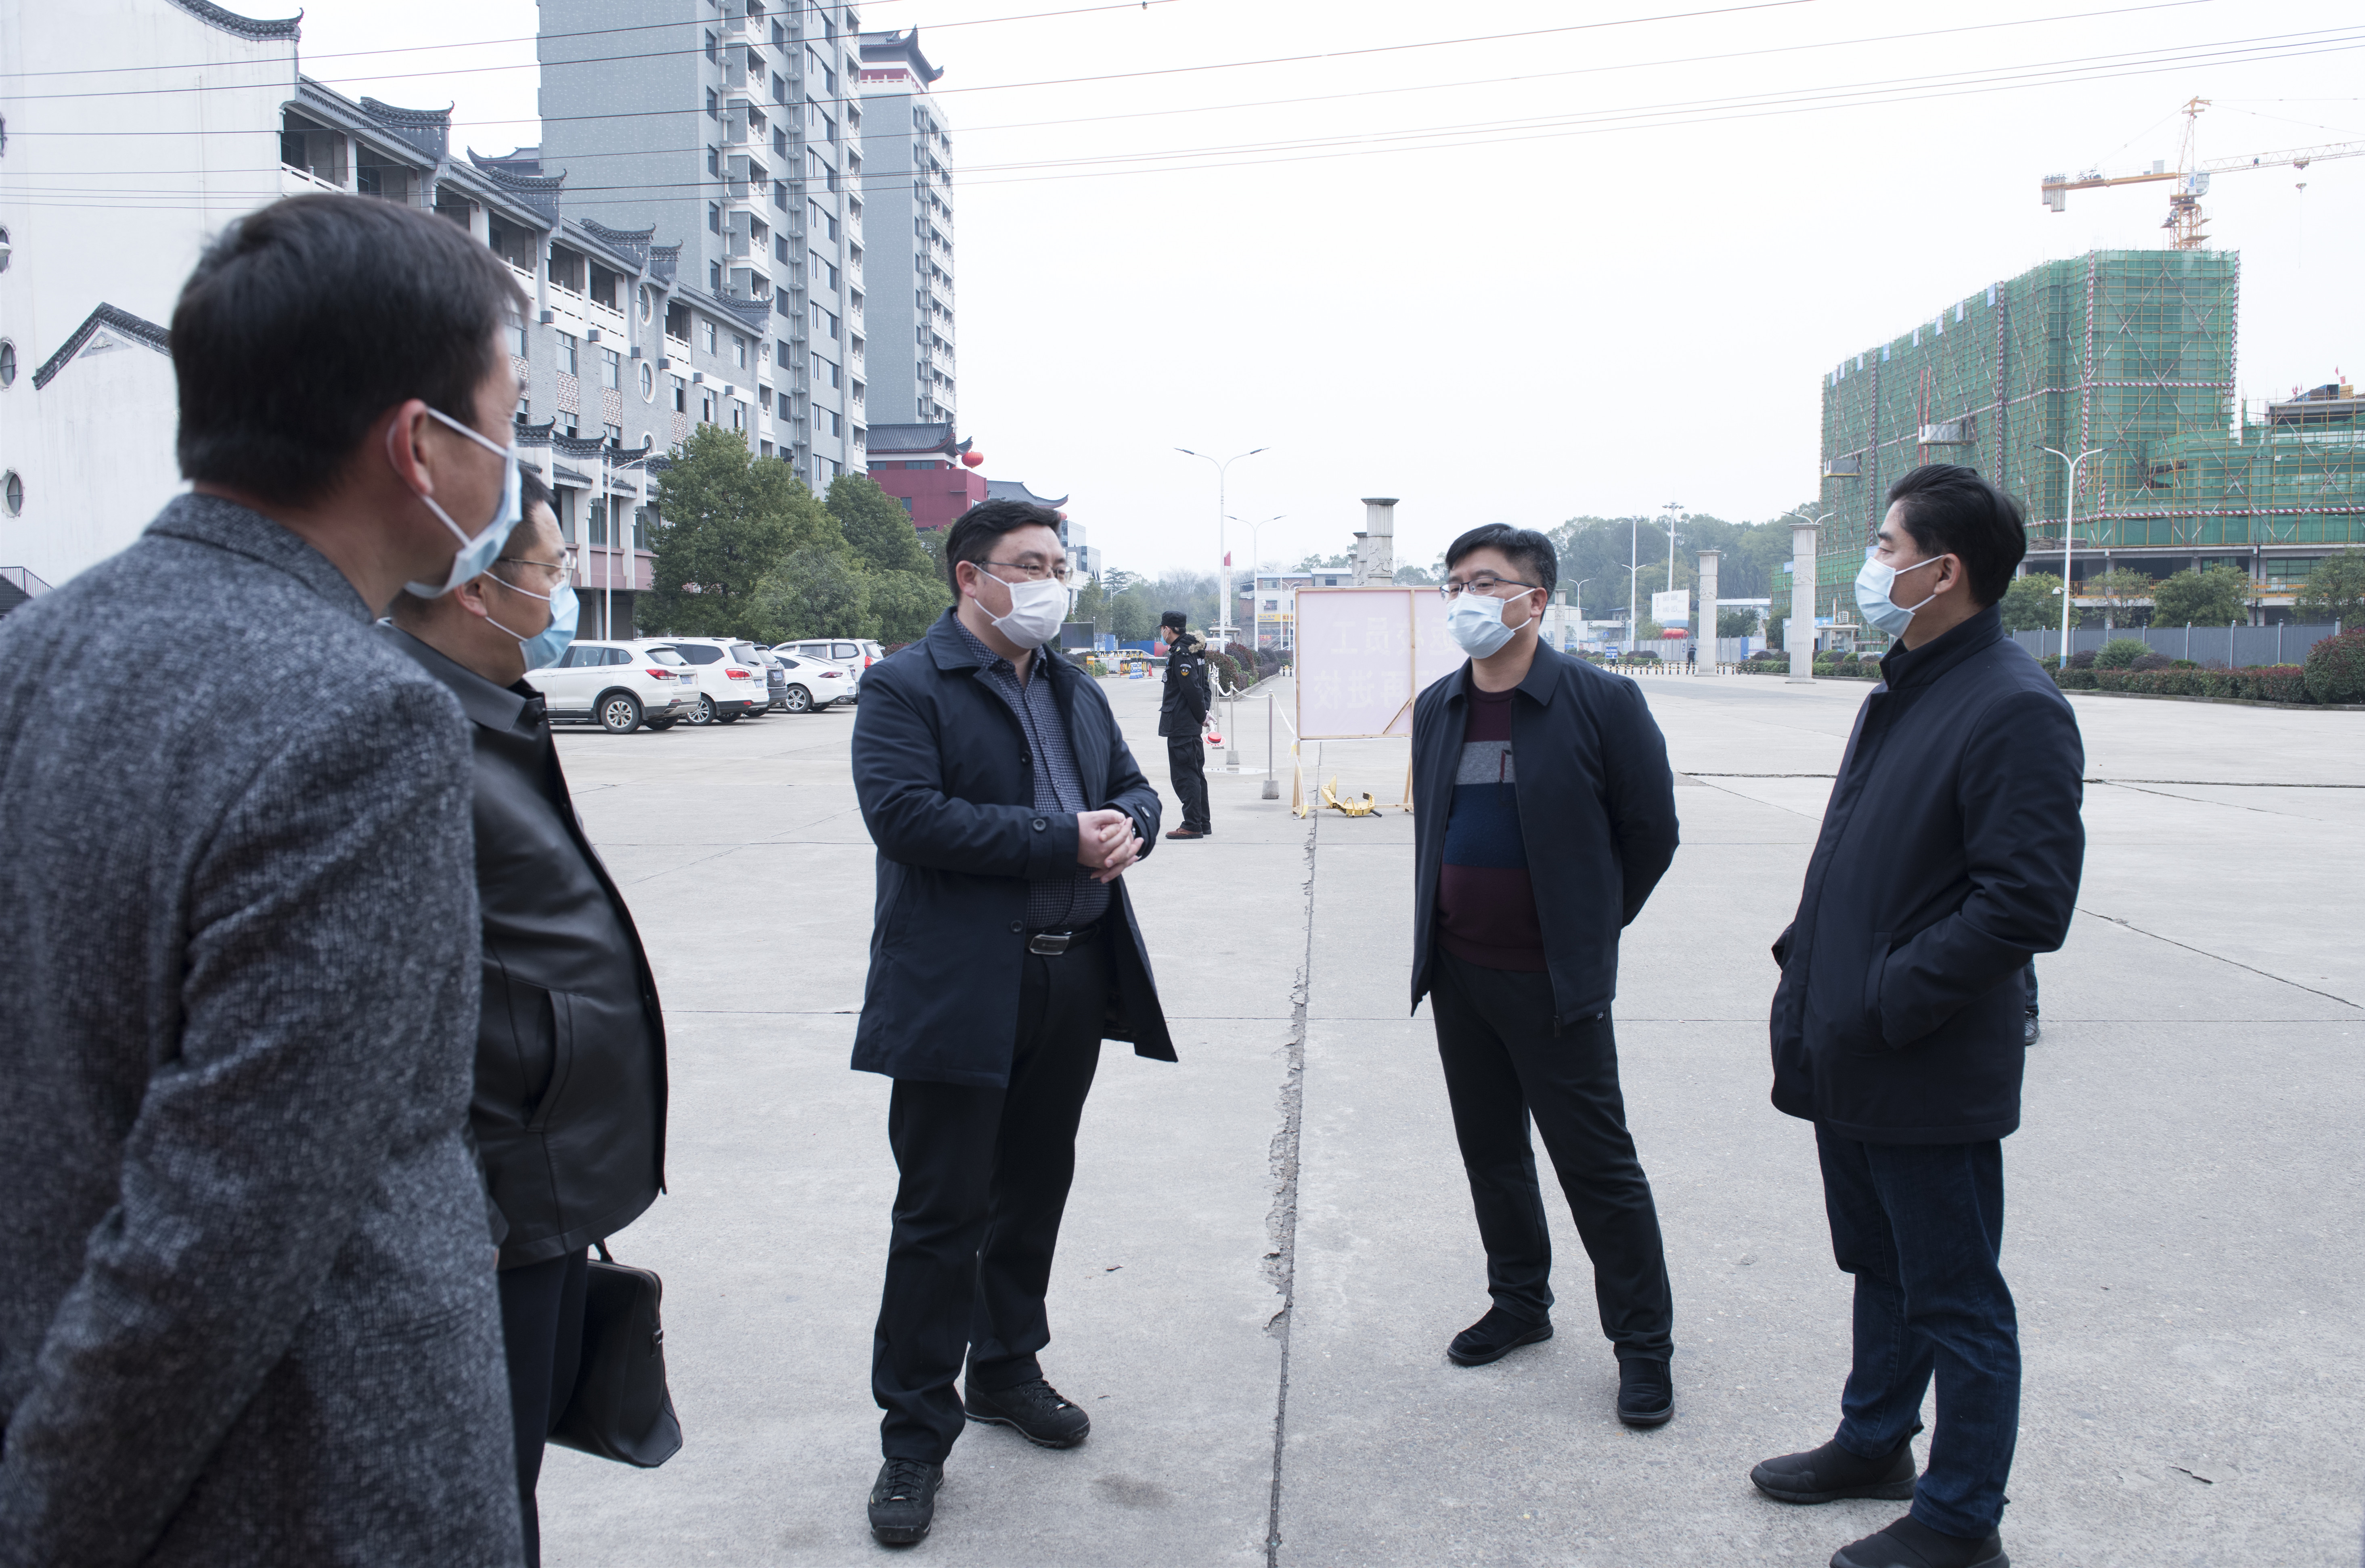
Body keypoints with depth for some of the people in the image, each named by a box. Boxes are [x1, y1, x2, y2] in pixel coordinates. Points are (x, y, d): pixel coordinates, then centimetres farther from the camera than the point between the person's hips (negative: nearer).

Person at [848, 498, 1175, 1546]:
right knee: (942, 1213, 0)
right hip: (957, 989, -7)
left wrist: (1128, 829, -4)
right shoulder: (904, 688, -7)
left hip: (1074, 978, 7)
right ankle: (915, 1433, 13)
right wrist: (1061, 840, -20)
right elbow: (906, 814, -21)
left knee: (1034, 1193, 18)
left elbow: (1132, 787, 22)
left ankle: (1006, 1369, 37)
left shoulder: (1075, 690, 16)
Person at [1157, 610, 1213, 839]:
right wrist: (1202, 715, 11)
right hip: (1192, 725, 10)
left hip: (1180, 726, -10)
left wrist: (1201, 715, -9)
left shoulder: (1180, 654, -16)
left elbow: (1193, 690, -21)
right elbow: (1203, 687, 18)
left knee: (1185, 776, -6)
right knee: (1196, 773, 15)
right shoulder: (1195, 651, 14)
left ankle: (1192, 826, -5)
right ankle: (1203, 823, 21)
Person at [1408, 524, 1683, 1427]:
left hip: (1553, 982, -6)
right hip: (1458, 975, 6)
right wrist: (1437, 932, 14)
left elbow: (1652, 833, -3)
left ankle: (1643, 1343, 17)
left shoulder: (1600, 701, -11)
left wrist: (1590, 927, 4)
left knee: (1598, 1165, 3)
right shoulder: (1437, 708, 7)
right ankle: (1520, 1304, 35)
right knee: (1490, 1152, 17)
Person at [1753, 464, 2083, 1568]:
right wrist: (1807, 977, 10)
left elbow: (2025, 901, -25)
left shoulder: (2015, 710, -19)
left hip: (1931, 1081, -9)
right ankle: (1874, 1443, 42)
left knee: (1955, 1303, 7)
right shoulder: (1902, 690, 12)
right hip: (1850, 1062, 9)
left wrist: (1890, 1001, -22)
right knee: (1882, 1272, 24)